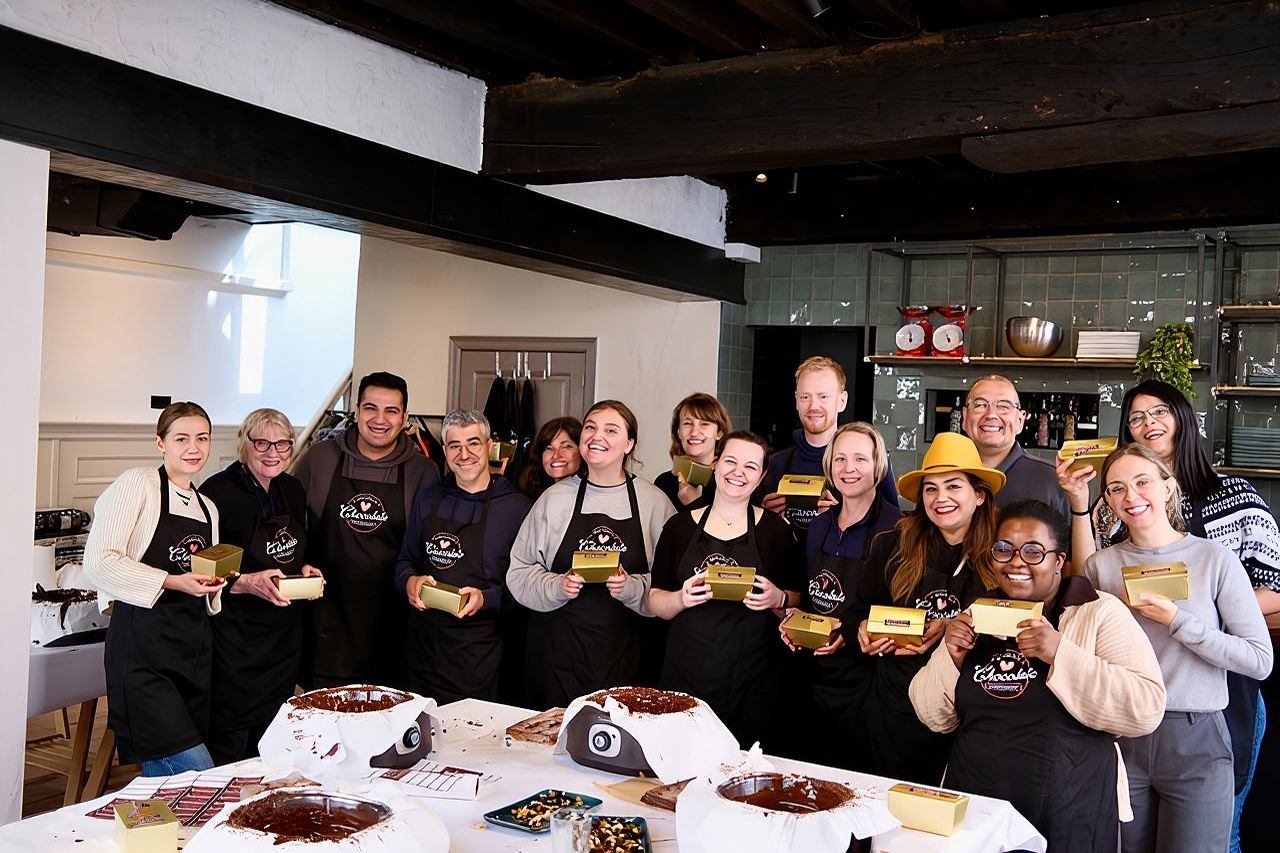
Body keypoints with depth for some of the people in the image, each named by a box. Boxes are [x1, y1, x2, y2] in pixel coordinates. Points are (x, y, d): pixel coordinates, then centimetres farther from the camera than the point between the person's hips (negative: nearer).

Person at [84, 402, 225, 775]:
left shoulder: (208, 508, 18)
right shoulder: (137, 484, -4)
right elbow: (99, 562, -13)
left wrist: (213, 587, 4)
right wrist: (171, 582, -18)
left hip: (194, 646, 7)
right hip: (145, 648, -7)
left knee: (162, 770, 12)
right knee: (197, 771, -14)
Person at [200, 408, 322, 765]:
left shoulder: (293, 490, 7)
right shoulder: (219, 492, -15)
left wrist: (307, 570, 1)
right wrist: (248, 583, -28)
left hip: (284, 641, 7)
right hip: (235, 644, -6)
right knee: (228, 751, 1)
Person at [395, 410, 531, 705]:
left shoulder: (516, 506, -5)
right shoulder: (428, 498, 9)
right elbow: (405, 561, 16)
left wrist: (487, 598, -21)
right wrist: (409, 581, -5)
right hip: (423, 644, 4)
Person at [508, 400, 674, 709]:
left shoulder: (654, 501, 1)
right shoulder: (555, 497, 4)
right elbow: (519, 571, 6)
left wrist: (633, 588, -17)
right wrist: (555, 587, -12)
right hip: (558, 650, 1)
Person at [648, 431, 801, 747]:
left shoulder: (775, 529, 3)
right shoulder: (680, 525, 4)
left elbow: (797, 603, 7)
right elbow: (655, 602, 7)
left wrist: (778, 599, -13)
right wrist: (682, 599, -12)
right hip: (686, 676, 1)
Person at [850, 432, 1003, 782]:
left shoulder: (999, 558, -7)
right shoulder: (893, 547, 1)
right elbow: (861, 609, 13)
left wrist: (951, 630, -17)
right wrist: (864, 630, -7)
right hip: (894, 703, 2)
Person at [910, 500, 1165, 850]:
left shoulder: (1101, 612, -6)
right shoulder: (977, 617, 6)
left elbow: (1146, 710, -18)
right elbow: (935, 717, 7)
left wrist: (1060, 654, -25)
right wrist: (950, 657, -10)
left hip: (1066, 822, -3)